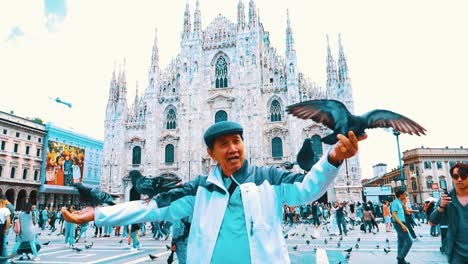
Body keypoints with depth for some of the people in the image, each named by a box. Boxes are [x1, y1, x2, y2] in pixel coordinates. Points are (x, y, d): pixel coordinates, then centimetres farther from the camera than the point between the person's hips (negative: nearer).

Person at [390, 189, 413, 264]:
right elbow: (394, 215, -20)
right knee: (409, 241, -9)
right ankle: (401, 257, -5)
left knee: (401, 242, 11)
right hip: (399, 224, -10)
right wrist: (402, 224, -25)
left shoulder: (399, 202, 16)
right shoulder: (395, 202, -12)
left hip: (401, 224, 10)